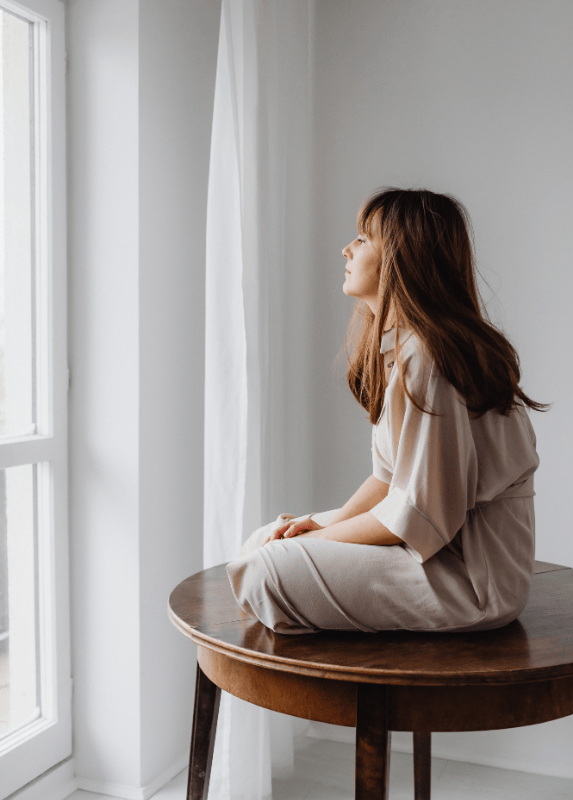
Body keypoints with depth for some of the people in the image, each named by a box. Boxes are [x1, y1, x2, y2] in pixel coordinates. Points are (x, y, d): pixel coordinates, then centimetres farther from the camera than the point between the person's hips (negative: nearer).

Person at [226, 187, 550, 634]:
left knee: (268, 568, -17)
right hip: (445, 544, 10)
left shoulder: (424, 358, -23)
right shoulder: (397, 345, 10)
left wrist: (322, 536, -10)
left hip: (474, 580, -10)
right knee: (267, 539, 9)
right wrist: (326, 523, -1)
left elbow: (421, 515, -23)